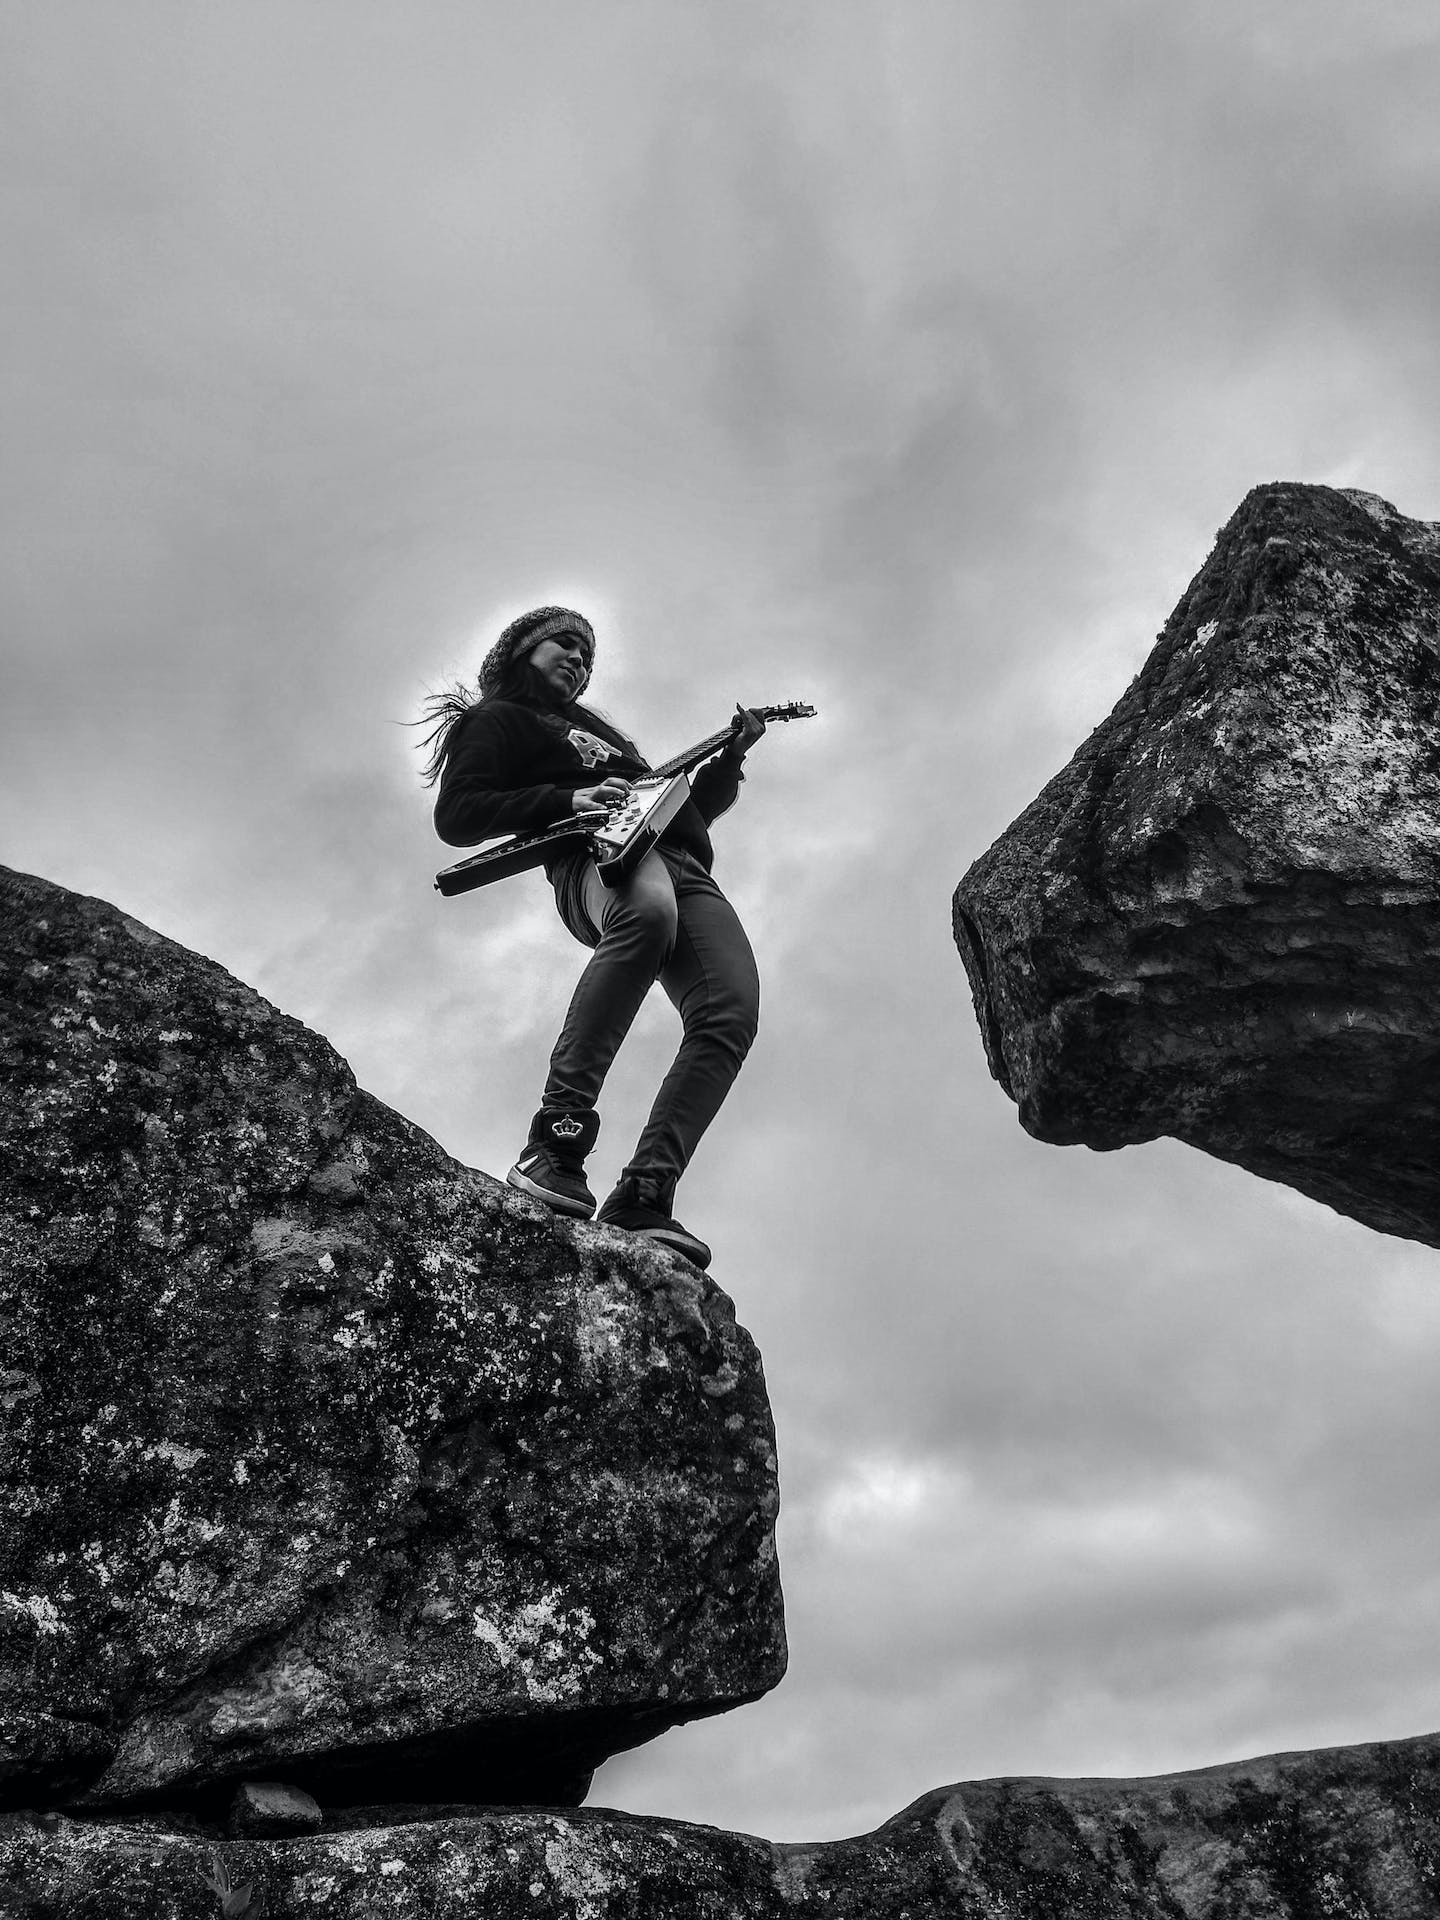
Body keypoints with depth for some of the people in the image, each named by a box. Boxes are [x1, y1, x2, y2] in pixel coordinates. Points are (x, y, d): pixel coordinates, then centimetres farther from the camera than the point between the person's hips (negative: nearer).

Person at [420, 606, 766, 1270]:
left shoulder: (595, 731, 43)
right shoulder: (500, 719, 22)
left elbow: (688, 809, 42)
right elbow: (455, 816, 4)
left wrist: (731, 755, 30)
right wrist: (569, 800, -7)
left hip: (684, 866, 7)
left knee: (731, 1012, -23)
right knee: (650, 908, -44)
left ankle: (642, 1196, -33)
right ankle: (555, 1140, -45)